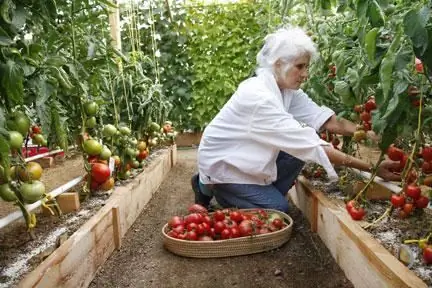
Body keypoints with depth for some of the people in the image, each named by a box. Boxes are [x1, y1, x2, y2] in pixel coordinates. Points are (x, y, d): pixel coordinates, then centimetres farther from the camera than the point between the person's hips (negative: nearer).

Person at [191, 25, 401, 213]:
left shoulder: (287, 90, -6)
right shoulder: (259, 96, -33)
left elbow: (331, 122, -12)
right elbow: (312, 145, -35)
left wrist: (375, 135, -23)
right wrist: (372, 168, -32)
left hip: (246, 158, 8)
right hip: (221, 163, -7)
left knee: (300, 149, -9)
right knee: (278, 208, -7)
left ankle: (266, 195, 9)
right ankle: (211, 187, 8)